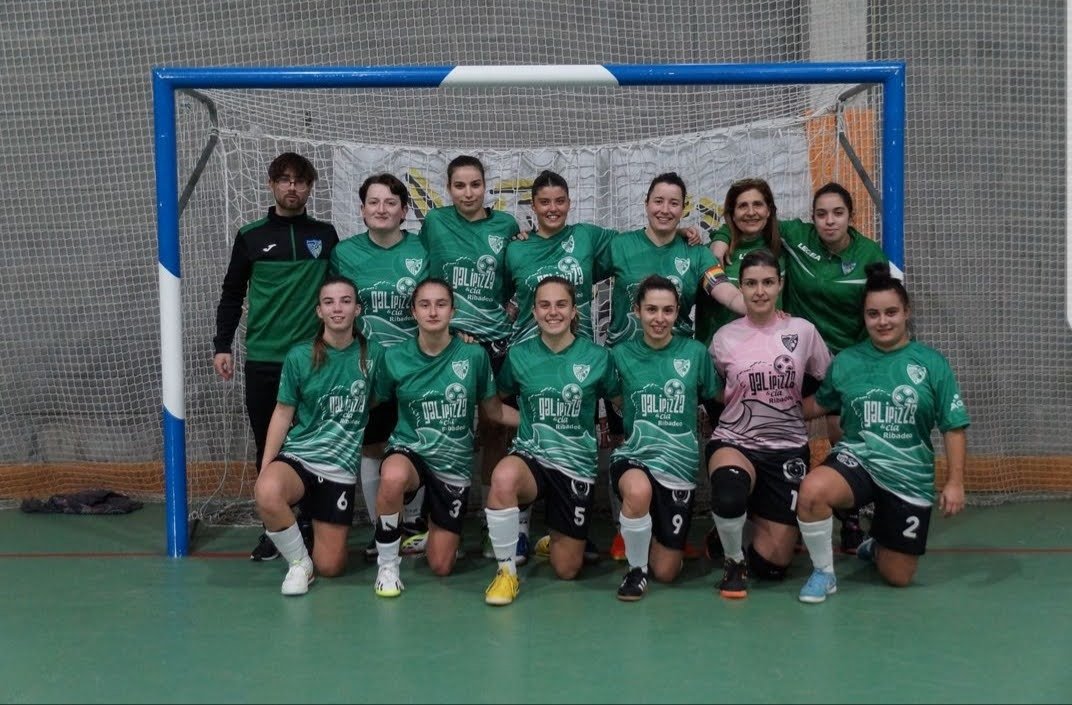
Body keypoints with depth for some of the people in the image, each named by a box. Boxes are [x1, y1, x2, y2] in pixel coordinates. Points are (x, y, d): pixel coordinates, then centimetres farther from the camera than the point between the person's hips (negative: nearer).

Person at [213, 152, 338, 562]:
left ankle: (310, 523, 15)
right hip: (263, 359, 0)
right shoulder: (251, 236, 5)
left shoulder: (325, 235, 6)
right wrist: (222, 345, 0)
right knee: (268, 446, 4)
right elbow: (232, 295, 8)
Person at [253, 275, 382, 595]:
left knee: (330, 567, 1)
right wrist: (265, 468, -5)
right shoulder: (299, 357, -4)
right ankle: (298, 562, -10)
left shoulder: (373, 354, -2)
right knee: (266, 494, -38)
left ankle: (323, 528, 38)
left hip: (341, 467, 1)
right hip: (297, 456, -1)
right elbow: (282, 414, 0)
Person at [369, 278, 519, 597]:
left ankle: (428, 523, 42)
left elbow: (495, 410, 2)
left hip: (454, 463, 1)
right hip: (409, 450, -1)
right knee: (393, 477, -41)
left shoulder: (474, 355, -8)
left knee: (441, 566, 5)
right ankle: (387, 563, -16)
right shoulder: (396, 359, -8)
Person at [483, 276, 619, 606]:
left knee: (567, 570, 4)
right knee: (503, 477, -39)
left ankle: (557, 537, 41)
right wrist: (526, 418, 0)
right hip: (530, 455, 0)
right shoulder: (519, 354, -2)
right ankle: (506, 571, -19)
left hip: (577, 463, 0)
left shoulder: (597, 356, -4)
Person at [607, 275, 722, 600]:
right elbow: (617, 403, 8)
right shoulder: (621, 354, -3)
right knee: (638, 490, -40)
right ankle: (636, 568, -12)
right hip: (633, 455, -1)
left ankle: (658, 532, 40)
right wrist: (640, 428, -5)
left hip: (679, 463, 1)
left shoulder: (696, 353, -3)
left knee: (666, 572, 4)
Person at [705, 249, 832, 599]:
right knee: (729, 497, -38)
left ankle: (766, 520, 35)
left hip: (787, 447, 1)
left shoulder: (803, 331, -1)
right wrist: (744, 409, 0)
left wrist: (796, 410, 0)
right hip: (734, 442, -1)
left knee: (773, 563, -1)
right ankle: (733, 561, -6)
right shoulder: (725, 337, -1)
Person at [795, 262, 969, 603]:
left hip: (909, 478, 0)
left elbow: (954, 427, -3)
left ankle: (876, 546, 45)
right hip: (856, 460, 0)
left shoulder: (932, 363, -5)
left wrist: (955, 482, -8)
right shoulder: (845, 361, 1)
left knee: (898, 577, 7)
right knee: (812, 491, -35)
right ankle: (824, 573, -11)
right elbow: (819, 405, 17)